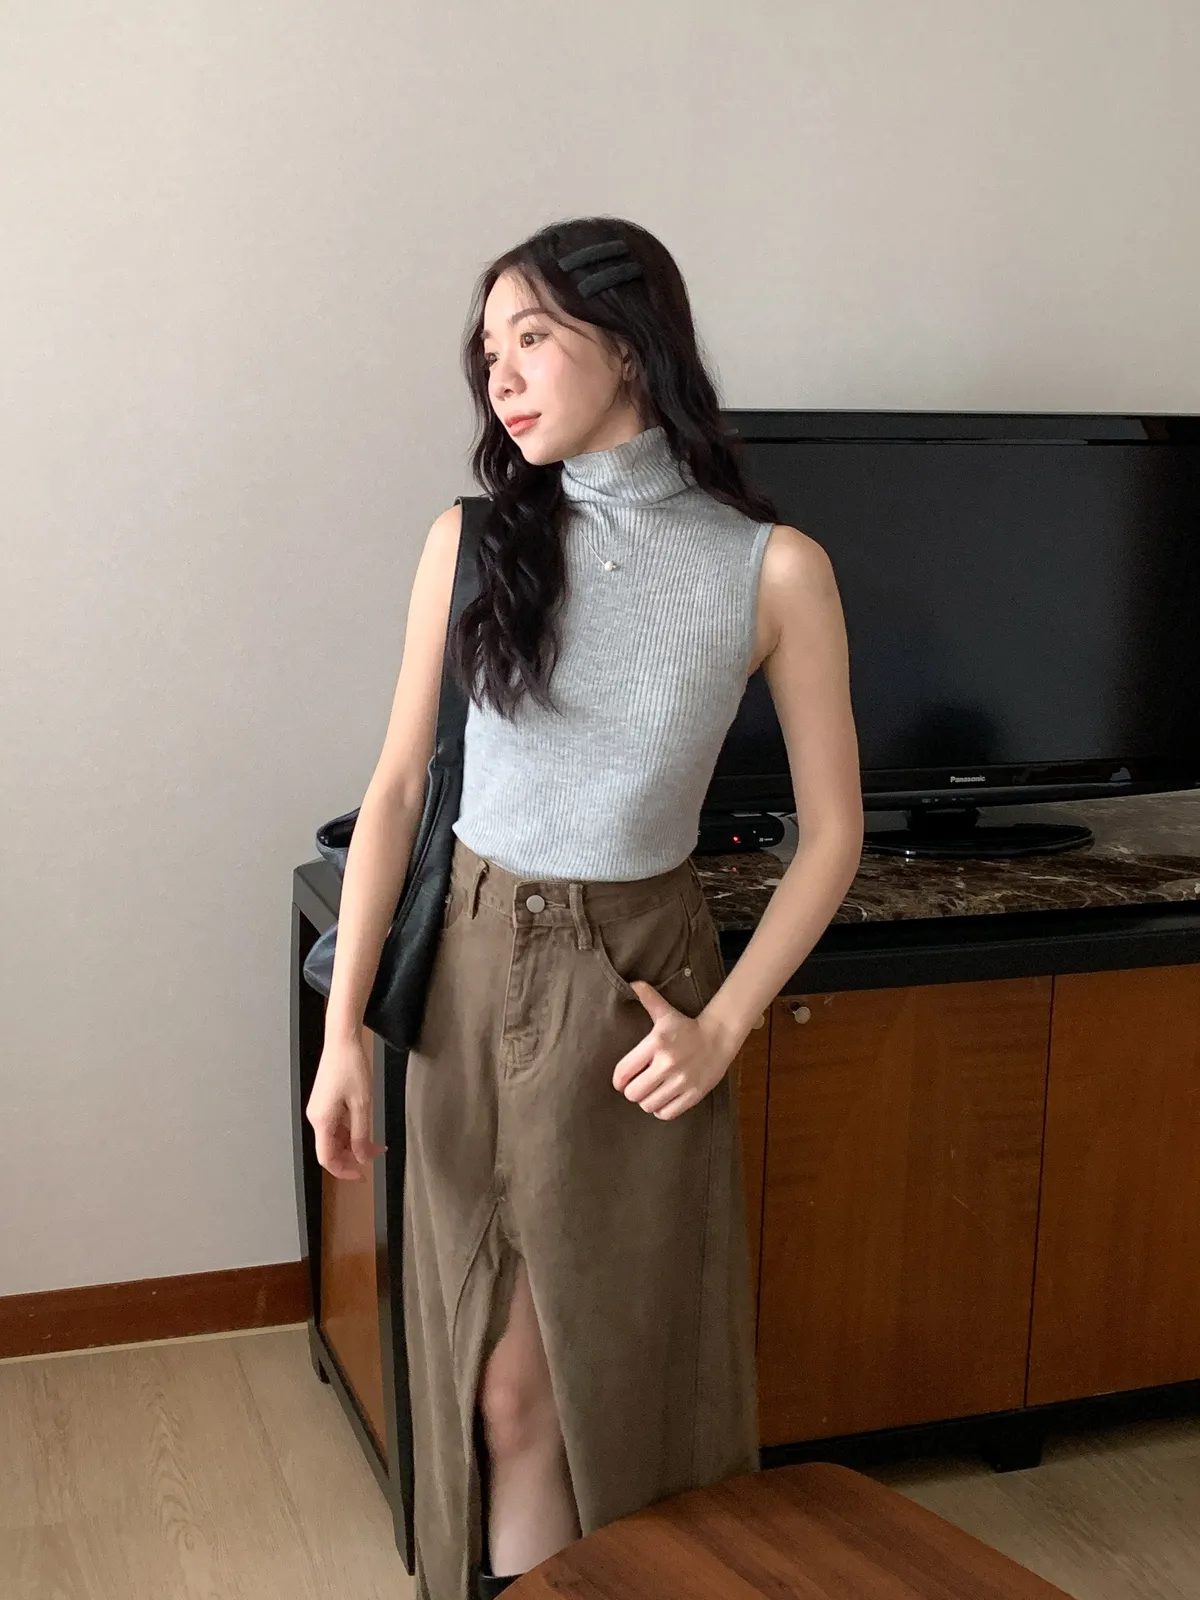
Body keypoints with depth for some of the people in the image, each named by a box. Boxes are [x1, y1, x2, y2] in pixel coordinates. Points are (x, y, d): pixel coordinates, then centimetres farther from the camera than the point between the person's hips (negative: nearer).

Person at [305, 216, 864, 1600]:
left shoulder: (770, 568, -7)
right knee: (504, 1385, 9)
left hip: (635, 980, -1)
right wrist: (342, 1027, -4)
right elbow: (398, 785, 0)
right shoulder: (474, 540, -1)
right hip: (472, 975, 2)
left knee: (636, 1367, 12)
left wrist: (722, 1028, -11)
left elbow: (832, 831, -3)